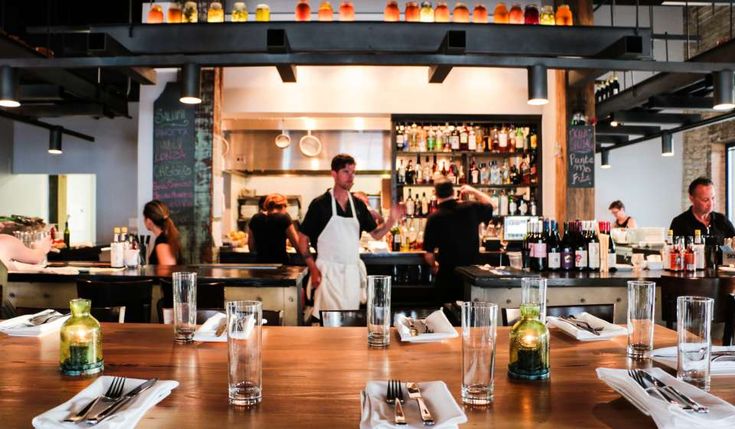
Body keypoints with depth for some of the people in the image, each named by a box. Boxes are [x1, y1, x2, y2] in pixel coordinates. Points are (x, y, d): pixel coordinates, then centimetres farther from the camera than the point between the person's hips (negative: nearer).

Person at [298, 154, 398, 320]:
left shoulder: (359, 205, 8)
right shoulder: (320, 204, -5)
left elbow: (376, 233, 12)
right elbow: (303, 239, -2)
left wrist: (391, 221, -7)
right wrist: (313, 269, -9)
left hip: (353, 271, 4)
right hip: (328, 271, -4)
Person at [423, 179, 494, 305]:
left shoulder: (434, 217, -14)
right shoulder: (471, 208, -6)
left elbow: (429, 254, -10)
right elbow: (489, 204, 18)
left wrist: (434, 266, 9)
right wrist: (473, 191, 21)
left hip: (447, 275, -3)